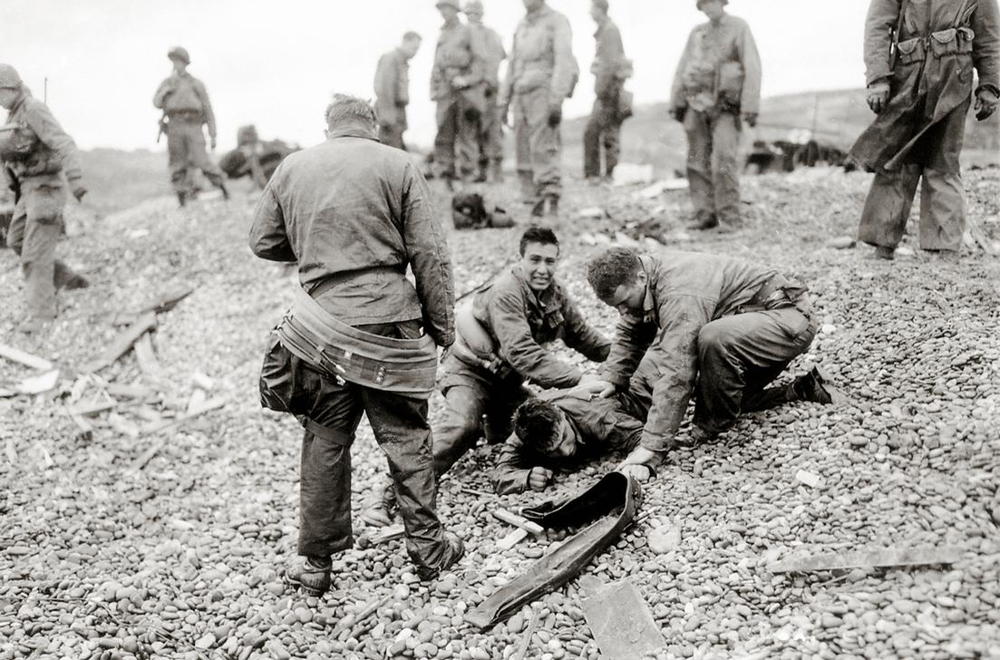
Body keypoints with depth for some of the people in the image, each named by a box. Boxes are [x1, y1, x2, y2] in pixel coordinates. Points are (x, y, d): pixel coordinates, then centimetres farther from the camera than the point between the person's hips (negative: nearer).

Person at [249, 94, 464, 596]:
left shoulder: (292, 167, 9)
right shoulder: (397, 166, -1)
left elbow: (263, 242, 15)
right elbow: (429, 254, -4)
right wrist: (442, 324, 2)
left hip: (321, 325, 3)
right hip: (390, 324, -2)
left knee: (324, 442, 12)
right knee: (406, 438, 10)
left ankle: (316, 562, 21)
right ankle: (427, 547, 20)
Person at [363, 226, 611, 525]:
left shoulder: (555, 293, -3)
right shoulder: (505, 293, -28)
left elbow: (583, 336, 9)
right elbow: (522, 353, -39)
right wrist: (578, 379, -42)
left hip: (508, 377, 8)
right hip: (471, 370, -8)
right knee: (462, 425, -31)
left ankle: (490, 424, 33)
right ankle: (394, 494, -30)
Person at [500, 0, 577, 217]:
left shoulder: (557, 21, 1)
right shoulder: (521, 26, 22)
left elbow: (564, 62, -9)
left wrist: (556, 100, -20)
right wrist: (504, 101, 19)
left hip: (543, 91, -7)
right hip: (521, 94, 7)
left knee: (543, 149, -16)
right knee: (523, 152, 1)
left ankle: (550, 200, -19)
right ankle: (535, 203, 4)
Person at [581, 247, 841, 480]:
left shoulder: (679, 296, -33)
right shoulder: (641, 279, -4)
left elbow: (675, 374, -38)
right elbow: (630, 335, 7)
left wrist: (651, 448, -39)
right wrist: (611, 378, -11)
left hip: (790, 318, -10)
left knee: (713, 339, -37)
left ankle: (711, 428, -16)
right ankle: (801, 390, 19)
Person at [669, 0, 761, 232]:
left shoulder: (739, 28, -2)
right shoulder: (697, 33, 13)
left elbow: (752, 69, -9)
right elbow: (682, 70, 13)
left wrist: (751, 107, -17)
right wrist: (675, 104, 6)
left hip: (726, 107, -5)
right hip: (697, 105, 5)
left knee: (724, 162, -14)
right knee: (698, 163, 1)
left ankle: (729, 218, -8)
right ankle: (705, 215, 6)